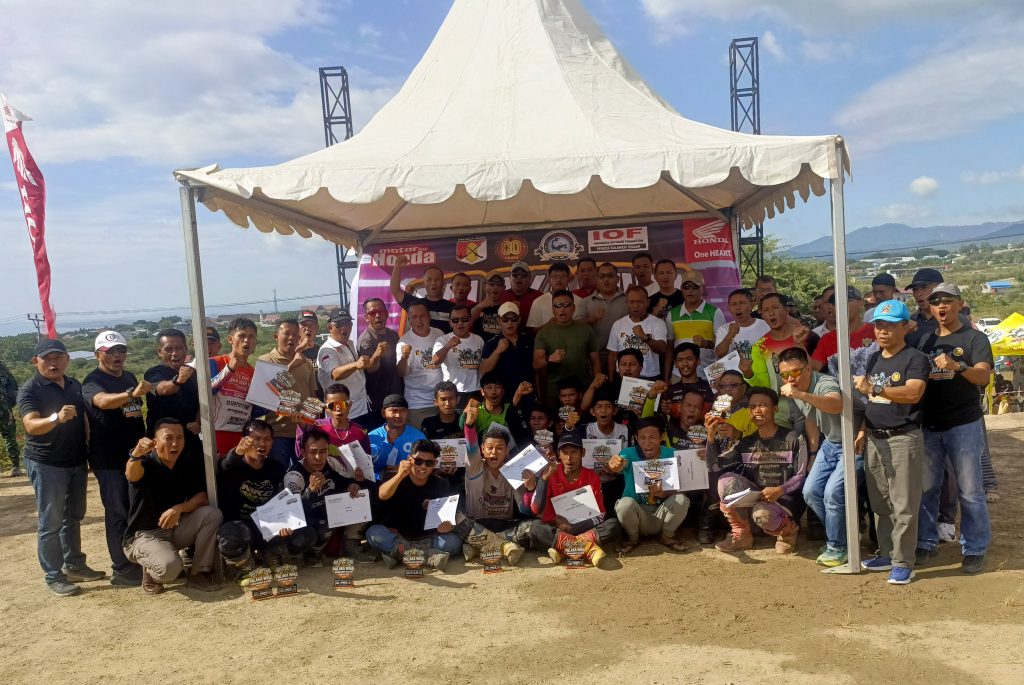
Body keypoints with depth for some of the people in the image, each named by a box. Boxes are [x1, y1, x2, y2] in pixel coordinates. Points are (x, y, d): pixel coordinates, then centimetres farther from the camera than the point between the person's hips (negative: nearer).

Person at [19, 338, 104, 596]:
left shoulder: (75, 385, 7)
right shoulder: (29, 389, -13)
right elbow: (31, 425, -27)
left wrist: (90, 449, 12)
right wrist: (57, 418, -45)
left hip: (77, 462, 7)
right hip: (46, 465, -7)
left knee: (74, 517, 17)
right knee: (51, 522, 0)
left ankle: (74, 565, 30)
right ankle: (53, 576, 10)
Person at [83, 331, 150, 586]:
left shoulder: (129, 377, 11)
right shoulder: (93, 381, -11)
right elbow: (103, 401, -35)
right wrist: (132, 393, -53)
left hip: (136, 452, 7)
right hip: (110, 458, -7)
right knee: (119, 512, -4)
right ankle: (122, 569, 5)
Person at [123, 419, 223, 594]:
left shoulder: (189, 462, -2)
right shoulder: (146, 463, -16)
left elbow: (202, 497, -6)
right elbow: (132, 475, -41)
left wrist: (179, 508, -27)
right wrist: (136, 454, -64)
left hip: (175, 528, 5)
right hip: (145, 534, -5)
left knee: (212, 514, -20)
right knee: (169, 566, -34)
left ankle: (200, 573, -7)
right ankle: (151, 573, 4)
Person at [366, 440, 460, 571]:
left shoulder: (441, 485, 0)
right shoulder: (396, 478, -5)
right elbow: (383, 495, -27)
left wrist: (446, 526, -26)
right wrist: (400, 475, -45)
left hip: (427, 538, 1)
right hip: (396, 535, -1)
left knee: (454, 541, -26)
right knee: (373, 532, -30)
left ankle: (399, 552, -27)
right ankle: (429, 554, -32)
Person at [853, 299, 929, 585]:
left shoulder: (915, 358, -8)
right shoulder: (874, 359, 15)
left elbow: (913, 393, -25)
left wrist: (875, 388, -34)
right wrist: (864, 429, 12)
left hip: (903, 439, -7)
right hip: (874, 439, 7)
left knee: (904, 506, -3)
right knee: (880, 503, 14)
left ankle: (903, 563, 6)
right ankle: (887, 554, 26)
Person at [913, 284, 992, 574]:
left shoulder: (974, 338, -2)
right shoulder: (925, 341, 13)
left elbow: (983, 377, -16)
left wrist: (957, 366, -33)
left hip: (963, 426, -4)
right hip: (928, 425, 5)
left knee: (970, 491, 2)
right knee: (926, 488, 10)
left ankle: (975, 549, 11)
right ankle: (926, 542, 22)